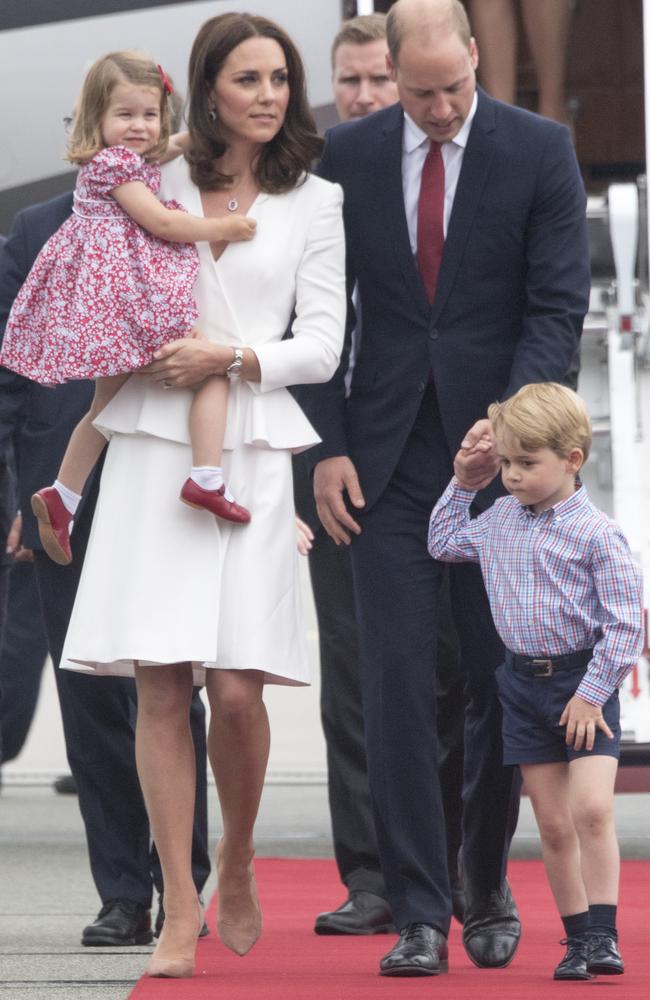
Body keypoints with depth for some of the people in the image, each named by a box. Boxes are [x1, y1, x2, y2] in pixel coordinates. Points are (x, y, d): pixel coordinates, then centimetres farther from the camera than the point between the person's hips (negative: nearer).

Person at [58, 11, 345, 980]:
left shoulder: (316, 203, 9)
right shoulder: (153, 185, 11)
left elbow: (322, 346, 3)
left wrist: (227, 357, -12)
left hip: (250, 455, -1)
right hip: (152, 451, 1)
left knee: (237, 686, -10)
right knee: (160, 685, -5)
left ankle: (237, 862, 18)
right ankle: (181, 912, 0)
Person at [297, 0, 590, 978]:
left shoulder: (540, 149, -1)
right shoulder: (348, 154, 4)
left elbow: (559, 303, -5)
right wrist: (328, 445, -2)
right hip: (388, 458, 1)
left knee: (501, 684, 5)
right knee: (397, 685, -5)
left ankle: (486, 887, 24)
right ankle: (420, 915, -3)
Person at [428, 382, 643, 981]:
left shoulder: (596, 534, -13)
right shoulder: (499, 521, 6)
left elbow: (625, 623, -14)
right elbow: (443, 543, 26)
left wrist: (592, 693, -15)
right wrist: (462, 485, 15)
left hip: (584, 684, -5)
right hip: (523, 684, 5)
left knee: (591, 808, -18)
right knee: (553, 824, 6)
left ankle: (602, 936, -13)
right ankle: (578, 939, 12)